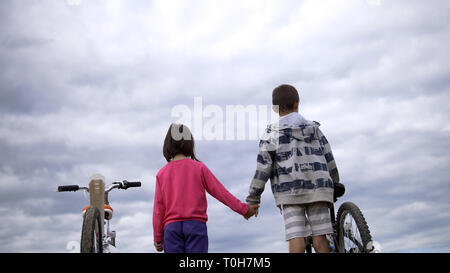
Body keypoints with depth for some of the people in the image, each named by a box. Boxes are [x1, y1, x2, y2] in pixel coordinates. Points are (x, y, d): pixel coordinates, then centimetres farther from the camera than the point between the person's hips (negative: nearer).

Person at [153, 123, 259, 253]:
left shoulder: (161, 174, 6)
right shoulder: (199, 168, 1)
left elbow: (158, 209, 6)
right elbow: (220, 191, 2)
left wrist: (157, 238, 14)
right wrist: (244, 209, 10)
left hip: (171, 227, 2)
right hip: (196, 224, -1)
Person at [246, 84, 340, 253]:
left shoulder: (271, 134, 2)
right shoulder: (314, 129, 13)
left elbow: (263, 167, -5)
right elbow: (329, 160, 14)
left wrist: (253, 199, -1)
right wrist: (336, 185, 28)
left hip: (289, 191, -3)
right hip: (318, 189, 3)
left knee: (296, 241, -8)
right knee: (320, 239, 3)